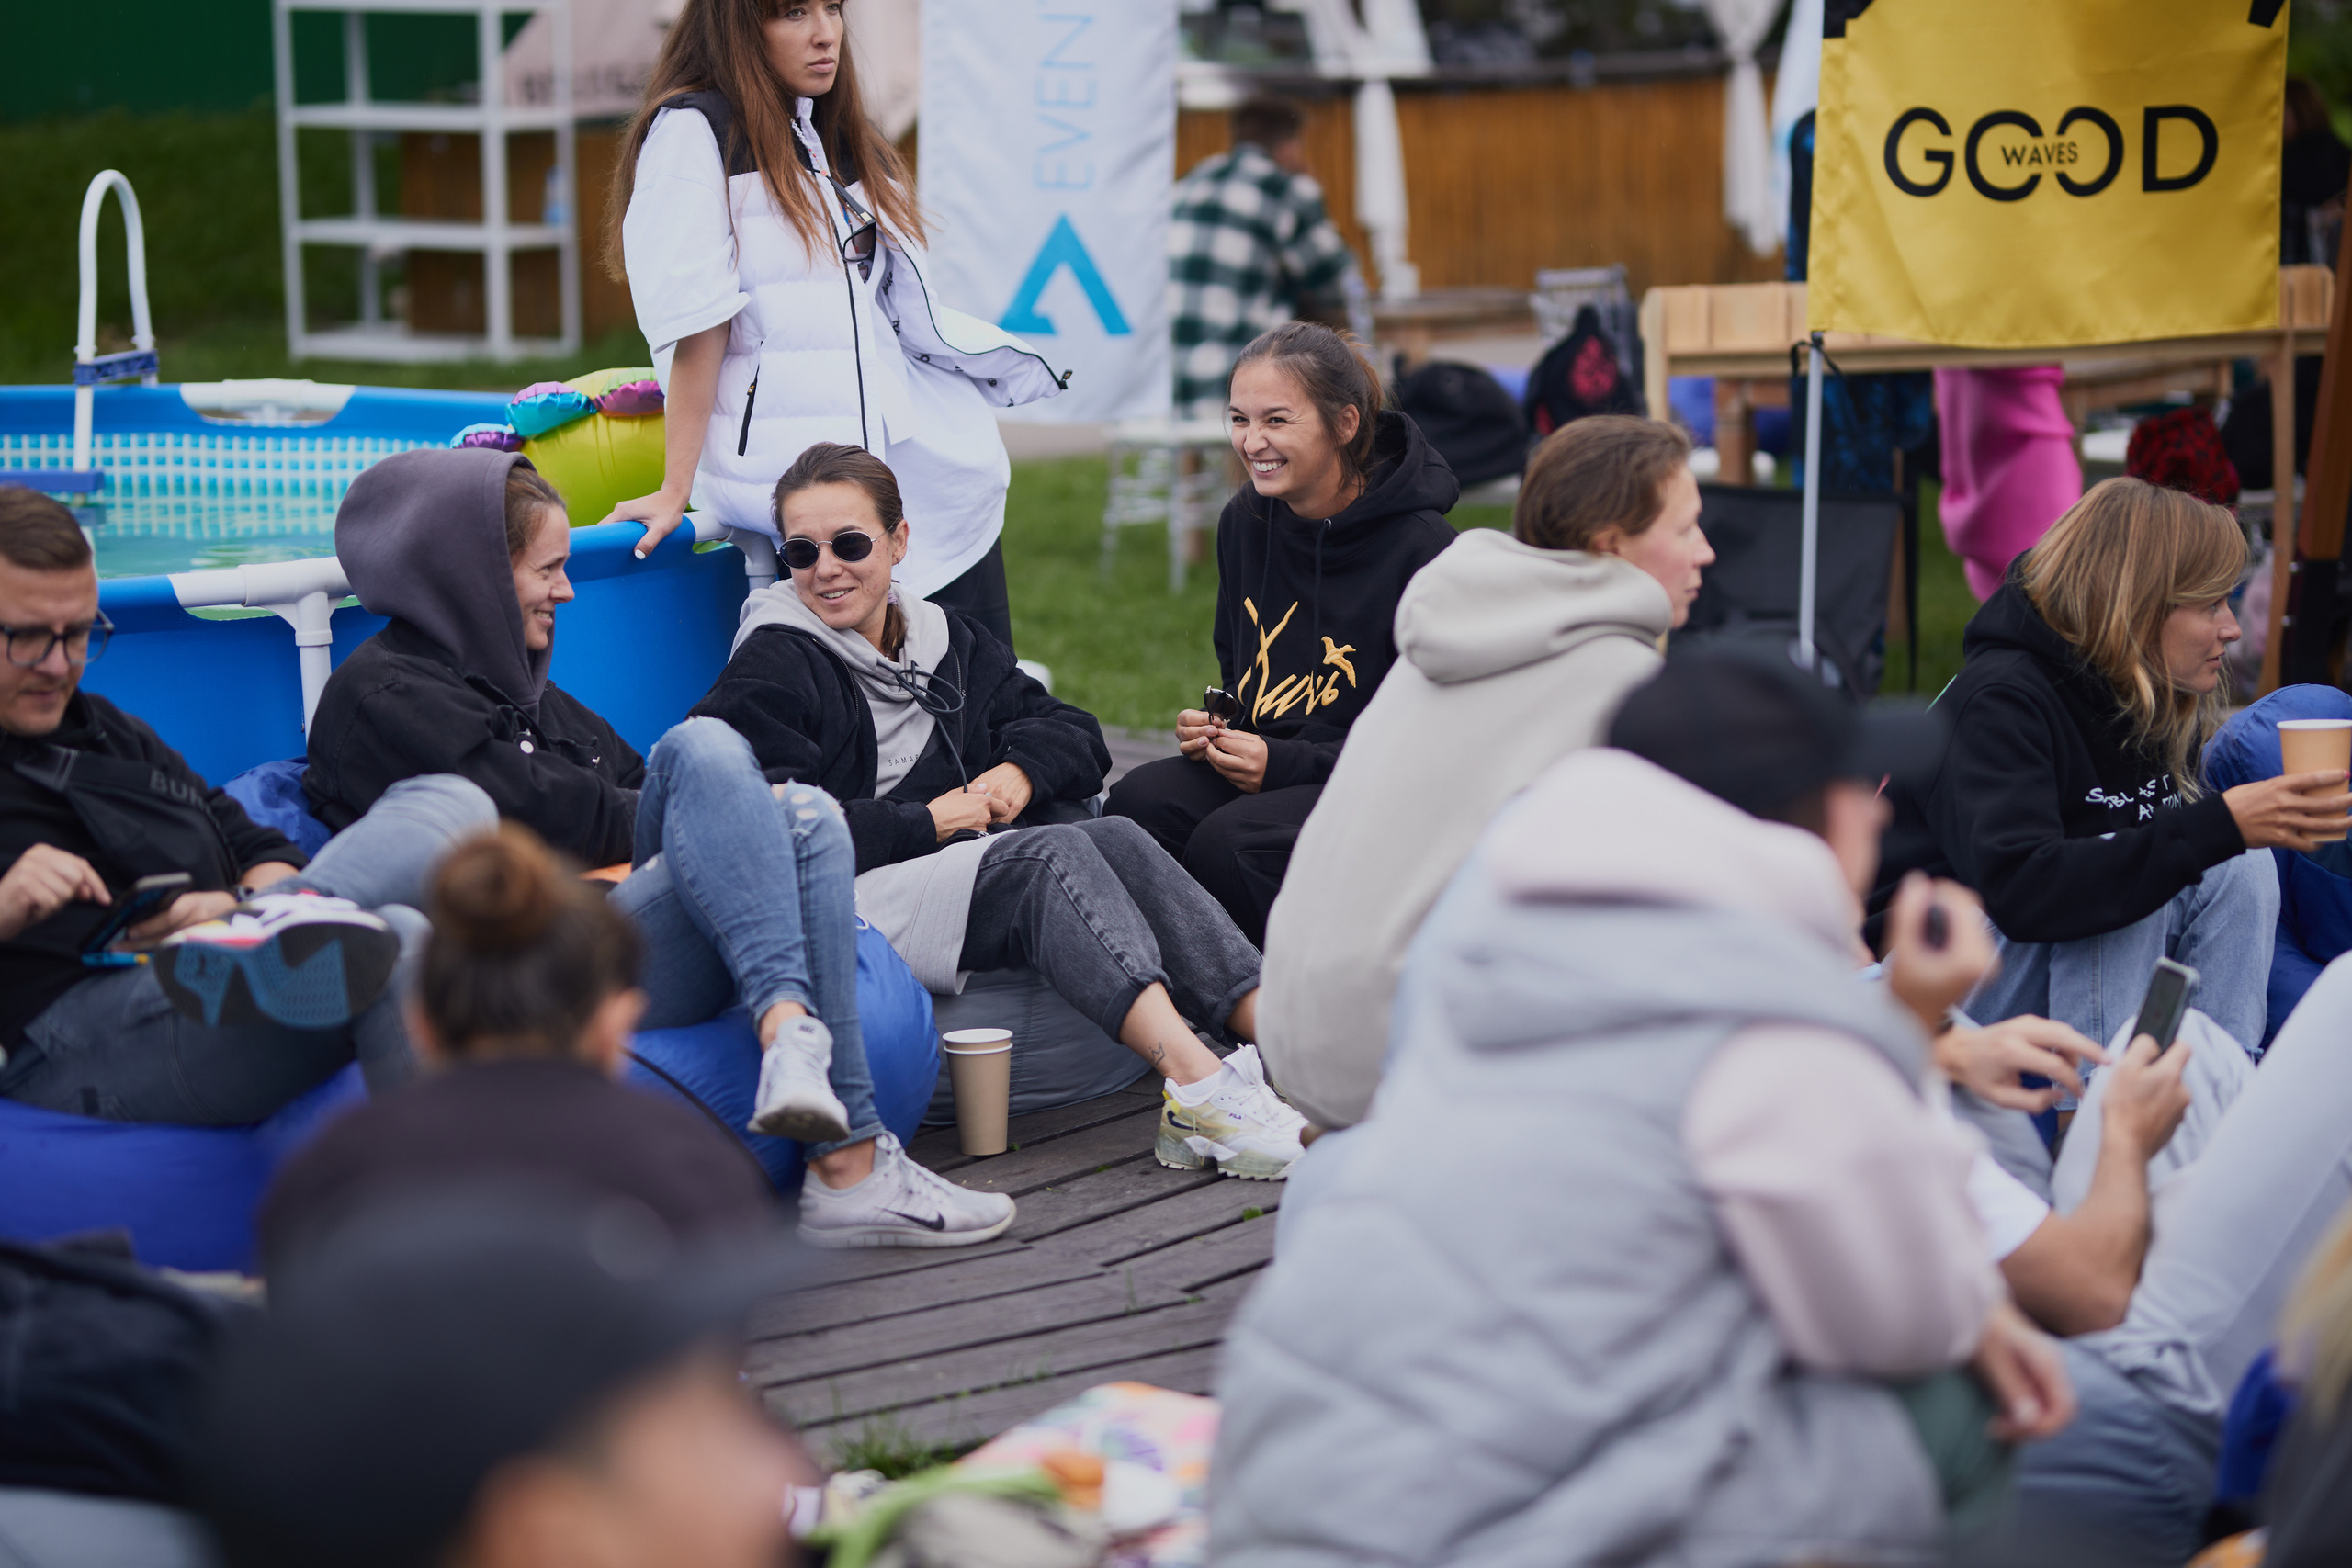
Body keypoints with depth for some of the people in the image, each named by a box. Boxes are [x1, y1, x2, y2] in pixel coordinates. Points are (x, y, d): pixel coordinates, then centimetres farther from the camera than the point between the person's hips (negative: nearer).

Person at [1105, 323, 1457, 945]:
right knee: (1139, 802, -23)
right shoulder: (1245, 522, 8)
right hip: (1262, 765, 6)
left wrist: (1286, 764, -19)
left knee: (1230, 842, -32)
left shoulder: (1423, 550, -13)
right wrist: (1209, 726, -1)